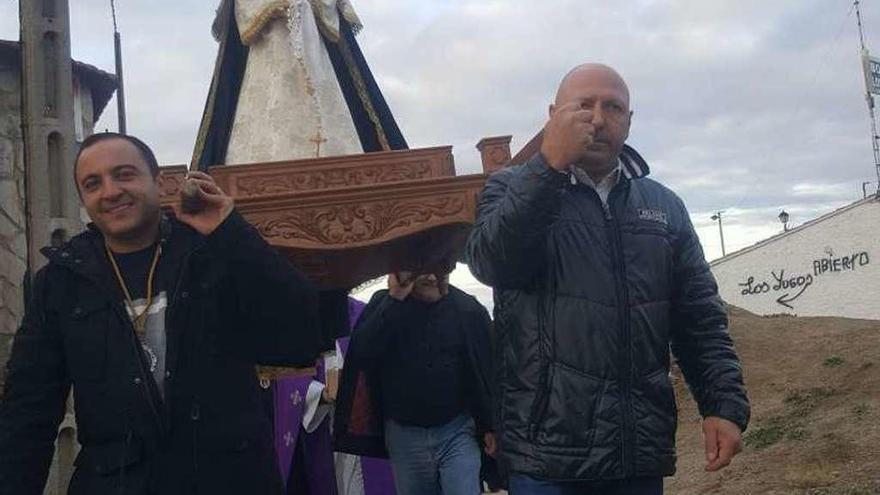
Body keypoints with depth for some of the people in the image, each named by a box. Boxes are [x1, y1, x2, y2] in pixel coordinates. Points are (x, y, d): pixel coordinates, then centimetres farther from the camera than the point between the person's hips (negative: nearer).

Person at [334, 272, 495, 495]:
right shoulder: (383, 304, -1)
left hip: (457, 432, -2)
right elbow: (361, 353, -17)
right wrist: (394, 299, -20)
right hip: (404, 434, 2)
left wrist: (489, 427, -2)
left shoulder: (469, 310, -4)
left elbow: (486, 373, 0)